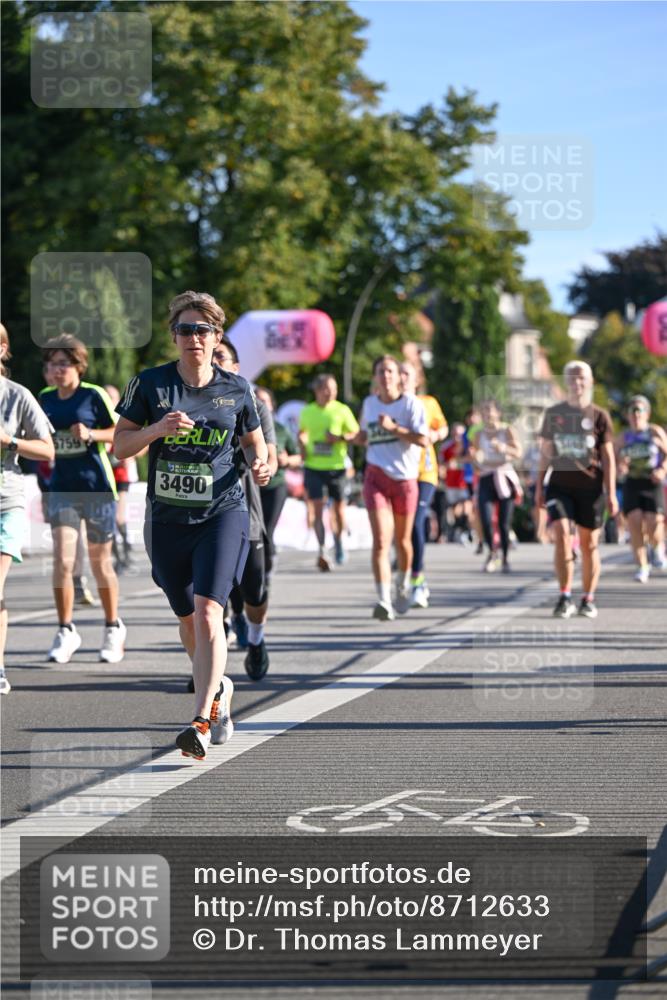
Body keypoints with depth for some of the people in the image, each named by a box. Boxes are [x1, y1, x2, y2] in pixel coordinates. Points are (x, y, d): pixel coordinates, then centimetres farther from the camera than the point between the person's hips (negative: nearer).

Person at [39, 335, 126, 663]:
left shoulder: (94, 395, -8)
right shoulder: (45, 398, 6)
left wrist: (91, 433, -21)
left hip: (96, 488, -3)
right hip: (62, 488, 3)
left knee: (100, 563, 7)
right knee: (62, 561, -10)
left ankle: (113, 628, 25)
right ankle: (66, 631, -1)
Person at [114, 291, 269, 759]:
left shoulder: (236, 388, 3)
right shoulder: (150, 383, 1)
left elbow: (254, 440, 16)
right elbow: (119, 445, 1)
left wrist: (261, 465, -6)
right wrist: (157, 429, -18)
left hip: (223, 513, -2)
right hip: (167, 518, 2)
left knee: (207, 611, -19)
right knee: (188, 620, 13)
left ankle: (201, 722, -25)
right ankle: (220, 690, 40)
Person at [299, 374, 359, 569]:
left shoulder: (342, 410, -1)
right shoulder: (307, 412, 7)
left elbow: (356, 434, 1)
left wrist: (340, 438, -16)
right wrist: (303, 447, 4)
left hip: (336, 466, -1)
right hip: (313, 466, 1)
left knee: (338, 507, 9)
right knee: (317, 507, -10)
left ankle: (339, 541, 34)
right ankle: (322, 550, -15)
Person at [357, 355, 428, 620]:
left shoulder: (411, 404, -6)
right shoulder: (369, 403, 7)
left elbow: (423, 440, -16)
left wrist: (393, 428, -22)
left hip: (405, 478, -1)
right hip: (376, 476, 1)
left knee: (402, 539, 15)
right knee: (381, 541, -14)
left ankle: (403, 584, 44)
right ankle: (383, 601, -22)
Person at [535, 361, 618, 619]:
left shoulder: (599, 416, 2)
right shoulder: (554, 414, 6)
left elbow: (608, 457, 2)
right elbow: (546, 452, 13)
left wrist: (611, 493, -3)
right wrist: (539, 486, 9)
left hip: (590, 487, -1)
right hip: (560, 484, 1)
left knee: (589, 544, 4)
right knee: (561, 534, -16)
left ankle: (589, 600, 16)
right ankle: (565, 597, -11)